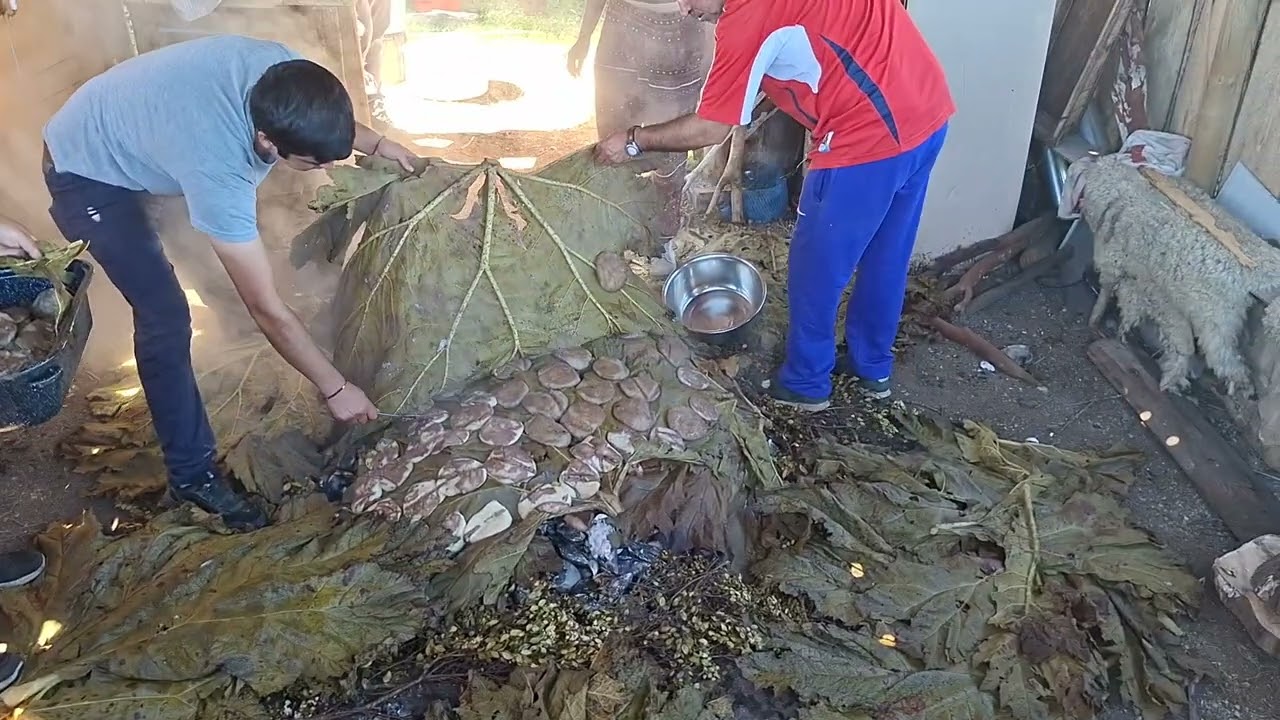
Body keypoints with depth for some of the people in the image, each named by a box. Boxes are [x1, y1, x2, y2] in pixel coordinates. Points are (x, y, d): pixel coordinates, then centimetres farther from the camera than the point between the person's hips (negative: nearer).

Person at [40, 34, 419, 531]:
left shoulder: (282, 69, -27)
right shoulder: (218, 172, -44)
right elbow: (267, 310, -36)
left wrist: (376, 143, -9)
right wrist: (334, 388, -29)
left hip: (128, 124, 8)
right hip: (86, 176, -8)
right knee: (165, 316, -11)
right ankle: (192, 473, 2)